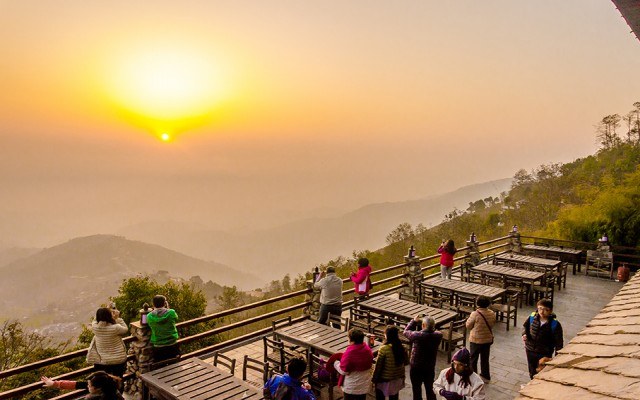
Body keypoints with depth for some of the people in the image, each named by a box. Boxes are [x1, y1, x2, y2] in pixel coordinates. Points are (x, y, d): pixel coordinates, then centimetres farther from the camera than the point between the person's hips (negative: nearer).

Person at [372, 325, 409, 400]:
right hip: (398, 379, 5)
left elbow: (378, 366, -16)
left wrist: (374, 378, -4)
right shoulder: (402, 347, -9)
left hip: (384, 380, -5)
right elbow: (406, 362, 5)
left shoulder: (383, 349, -23)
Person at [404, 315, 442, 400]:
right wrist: (431, 323, -3)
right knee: (430, 390, 20)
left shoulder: (417, 335, -25)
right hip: (430, 368, 3)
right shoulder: (438, 335, -16)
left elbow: (406, 331, -6)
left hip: (416, 368, -3)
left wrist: (414, 321, 0)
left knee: (417, 391, 12)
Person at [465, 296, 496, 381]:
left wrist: (469, 318, 1)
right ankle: (486, 375, 32)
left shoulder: (475, 314, -24)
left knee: (473, 358, 11)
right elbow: (493, 324, 7)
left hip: (476, 340, -5)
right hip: (488, 339, 5)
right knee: (485, 358, 21)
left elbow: (468, 326, -14)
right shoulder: (492, 314, -8)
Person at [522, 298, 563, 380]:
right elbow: (525, 325, 11)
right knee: (532, 371, 22)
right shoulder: (532, 317, -10)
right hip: (530, 350, 4)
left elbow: (559, 341, -11)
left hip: (545, 354, -4)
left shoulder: (555, 324, -19)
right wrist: (524, 334, -8)